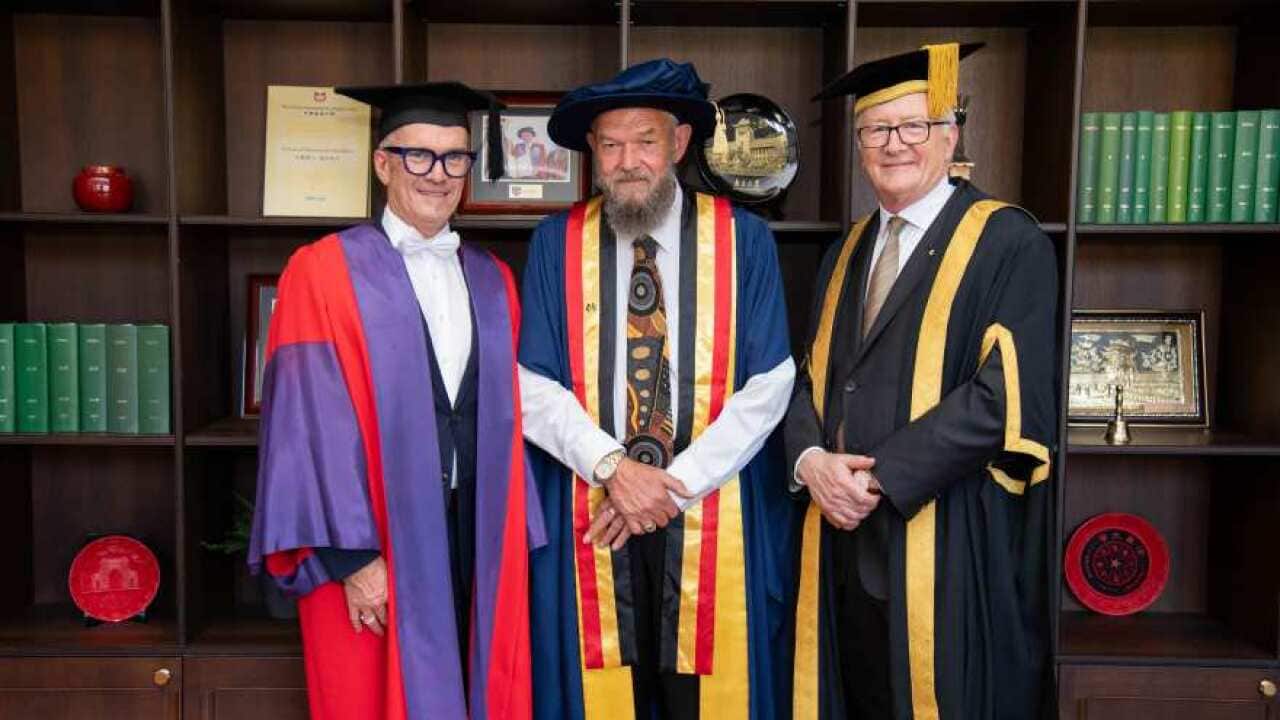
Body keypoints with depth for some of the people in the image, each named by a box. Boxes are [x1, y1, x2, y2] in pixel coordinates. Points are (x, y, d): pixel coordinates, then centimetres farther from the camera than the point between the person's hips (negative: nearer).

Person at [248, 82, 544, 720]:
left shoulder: (492, 281, 9)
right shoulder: (323, 272, -7)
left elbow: (505, 414, 11)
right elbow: (313, 425, -12)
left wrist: (515, 533, 7)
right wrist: (352, 555, -15)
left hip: (477, 534, 5)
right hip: (373, 541, -4)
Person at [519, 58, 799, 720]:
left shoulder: (744, 239, -1)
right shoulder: (556, 243, 2)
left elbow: (769, 384, -6)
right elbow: (533, 385, -2)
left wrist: (676, 484, -12)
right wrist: (612, 467, -15)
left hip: (714, 511, 0)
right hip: (588, 515, 1)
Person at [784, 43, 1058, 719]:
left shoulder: (1009, 243, -6)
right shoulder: (845, 254, 15)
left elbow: (1007, 392, -16)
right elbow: (811, 377, 12)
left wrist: (881, 475, -17)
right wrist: (810, 459, -8)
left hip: (953, 550, -5)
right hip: (847, 543, 6)